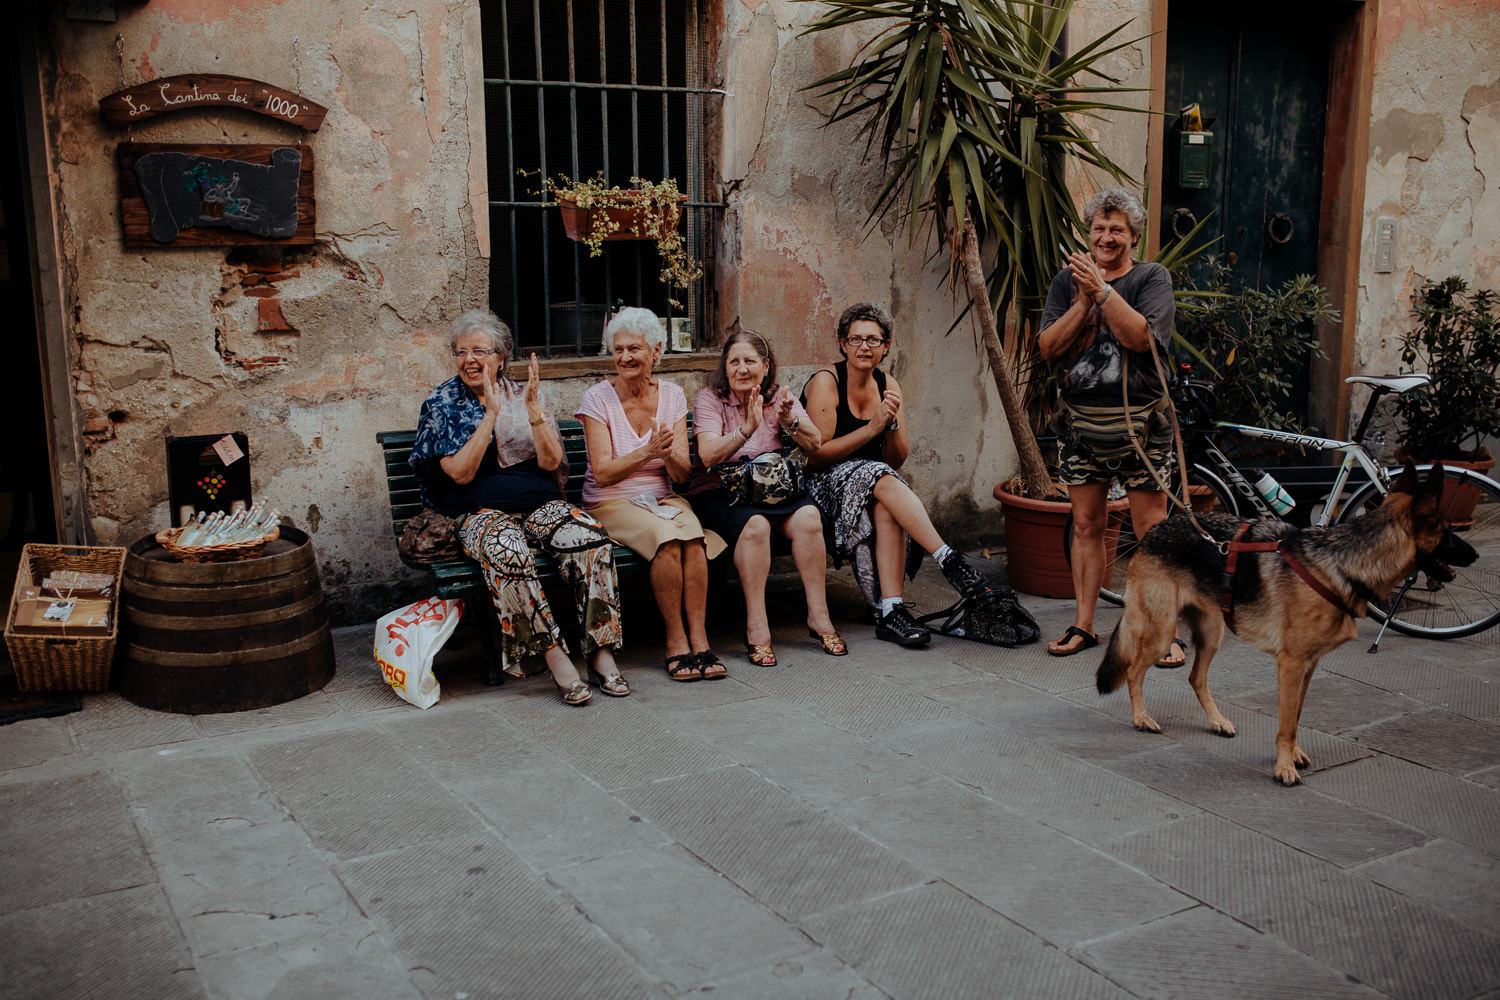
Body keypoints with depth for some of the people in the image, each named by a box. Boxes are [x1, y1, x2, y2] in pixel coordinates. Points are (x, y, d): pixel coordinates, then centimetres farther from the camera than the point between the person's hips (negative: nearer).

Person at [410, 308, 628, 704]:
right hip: (483, 512, -2)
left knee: (591, 539, -29)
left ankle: (601, 652, -24)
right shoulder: (441, 405, 6)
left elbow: (551, 462, 0)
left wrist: (533, 409, -11)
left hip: (541, 503, 2)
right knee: (507, 554, -38)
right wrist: (491, 413, -12)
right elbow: (461, 473, -7)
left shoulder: (525, 396, 12)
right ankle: (554, 656, -30)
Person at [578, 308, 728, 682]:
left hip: (662, 498, 3)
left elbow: (683, 475, 0)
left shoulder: (672, 396, 5)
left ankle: (698, 638, -25)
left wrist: (670, 454, -23)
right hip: (612, 504, -3)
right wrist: (648, 452, -27)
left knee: (694, 537, -31)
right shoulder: (598, 399, -5)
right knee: (667, 538, -33)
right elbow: (603, 473, -13)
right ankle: (676, 639, -20)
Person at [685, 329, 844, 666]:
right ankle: (756, 628, -27)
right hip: (718, 492, -3)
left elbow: (814, 443, -6)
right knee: (754, 524, -34)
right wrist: (747, 428, -34)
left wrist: (789, 421, -26)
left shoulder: (780, 397, 7)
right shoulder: (709, 399, -4)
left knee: (807, 517, -26)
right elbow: (709, 456, -20)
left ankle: (818, 617, -17)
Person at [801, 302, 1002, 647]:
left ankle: (890, 611, -37)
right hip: (823, 485, -4)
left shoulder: (887, 385, 8)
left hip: (875, 484, 5)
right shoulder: (826, 382, -8)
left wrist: (891, 424, -14)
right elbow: (815, 456, -15)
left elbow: (897, 460, 7)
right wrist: (871, 428, -20)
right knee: (881, 478, -35)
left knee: (886, 509, -32)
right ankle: (950, 560, -40)